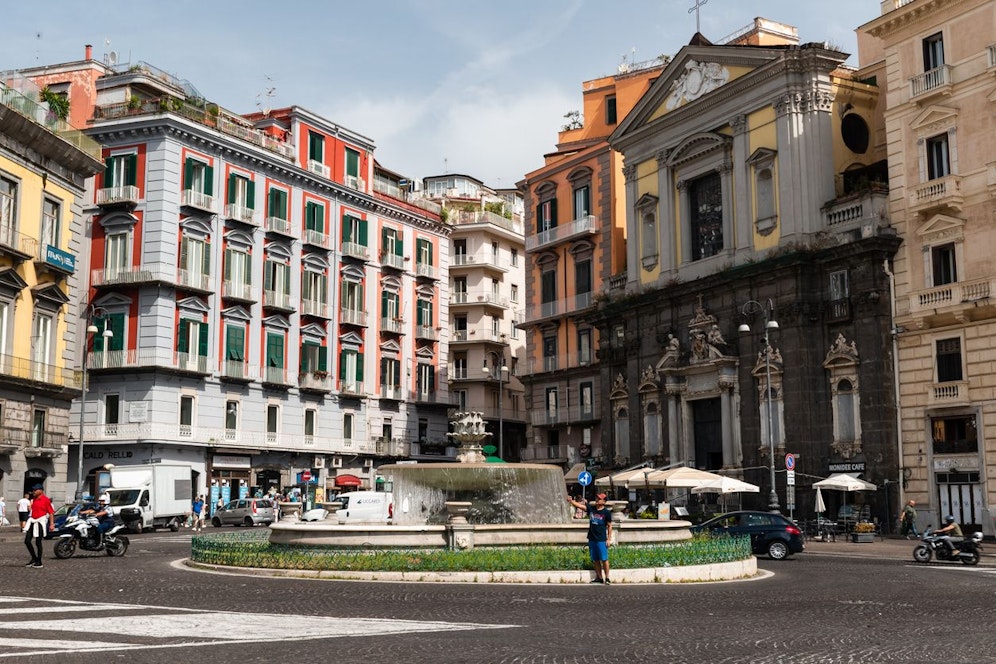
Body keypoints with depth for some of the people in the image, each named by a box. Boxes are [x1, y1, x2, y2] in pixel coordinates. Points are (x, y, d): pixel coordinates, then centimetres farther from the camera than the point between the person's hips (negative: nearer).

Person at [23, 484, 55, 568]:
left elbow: (51, 512, -12)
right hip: (32, 522, 7)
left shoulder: (46, 500, -10)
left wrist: (51, 524, -19)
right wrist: (27, 521, 25)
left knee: (38, 542, -2)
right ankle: (34, 559, 20)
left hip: (40, 522, -7)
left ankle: (39, 562, 9)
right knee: (27, 541, 3)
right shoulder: (34, 499, 12)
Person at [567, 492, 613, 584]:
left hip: (601, 539, -5)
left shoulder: (606, 512, -5)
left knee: (604, 559, -4)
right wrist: (571, 501, -16)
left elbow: (609, 526, -2)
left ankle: (607, 578, 3)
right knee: (595, 560, 10)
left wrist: (609, 539, -5)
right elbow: (580, 505, -1)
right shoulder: (591, 508, 6)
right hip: (592, 539, 5)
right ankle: (599, 577, 18)